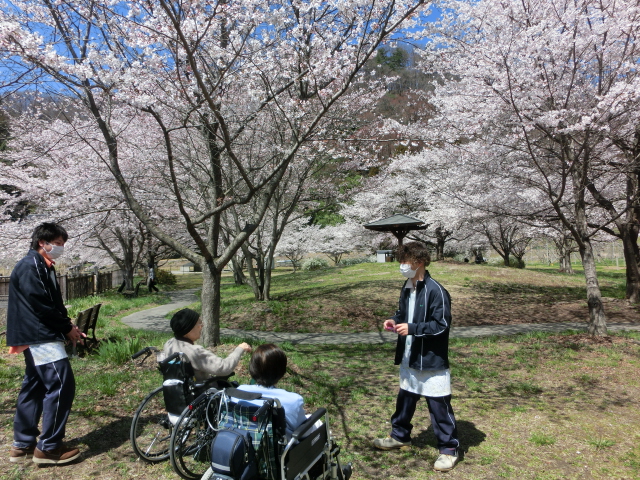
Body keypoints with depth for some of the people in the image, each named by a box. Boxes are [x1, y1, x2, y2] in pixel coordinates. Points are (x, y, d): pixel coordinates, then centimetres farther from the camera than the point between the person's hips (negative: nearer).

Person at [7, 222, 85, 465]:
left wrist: (67, 326, 6)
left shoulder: (44, 267, 18)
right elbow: (40, 305, -20)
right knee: (61, 385, -10)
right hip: (40, 337, -11)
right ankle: (48, 447, 0)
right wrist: (67, 328, -12)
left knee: (34, 388, 15)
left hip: (38, 337, 11)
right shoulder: (31, 265, -14)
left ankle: (22, 445, 25)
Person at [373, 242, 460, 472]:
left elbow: (442, 324, -21)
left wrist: (412, 328, -25)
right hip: (409, 358, 8)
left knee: (438, 405, 4)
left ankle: (449, 449, 22)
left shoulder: (435, 290, -20)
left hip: (432, 361, -8)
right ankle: (399, 436, 41)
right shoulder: (407, 288, 6)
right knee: (405, 398, 22)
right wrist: (395, 321, -2)